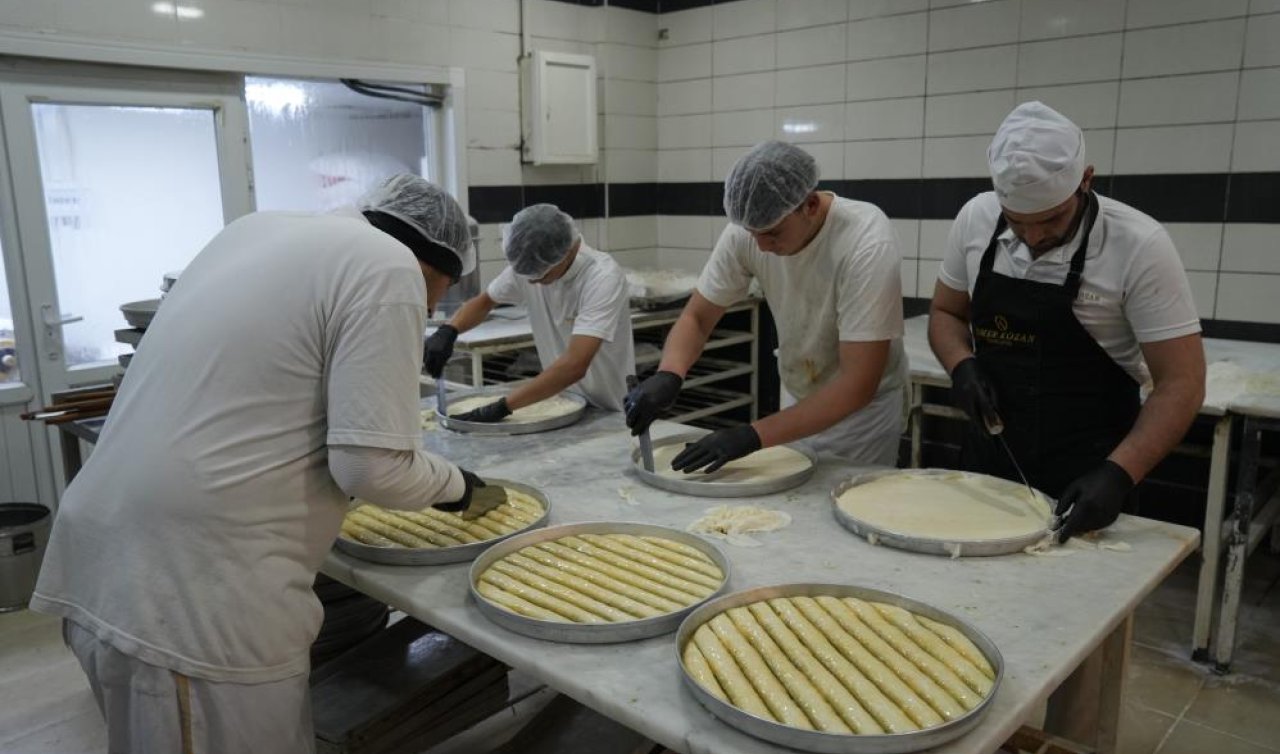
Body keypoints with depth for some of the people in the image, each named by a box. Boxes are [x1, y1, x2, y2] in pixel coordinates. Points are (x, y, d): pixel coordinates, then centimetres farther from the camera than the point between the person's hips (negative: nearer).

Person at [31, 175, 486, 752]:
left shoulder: (258, 229, 14)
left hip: (108, 560, 9)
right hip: (194, 585, -9)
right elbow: (372, 466, -17)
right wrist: (454, 483, 2)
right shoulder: (388, 268, -11)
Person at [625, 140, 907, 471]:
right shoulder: (747, 230, -19)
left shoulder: (867, 244, -32)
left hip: (863, 404, -4)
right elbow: (697, 317, -9)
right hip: (800, 402, 4)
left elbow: (858, 385, -33)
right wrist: (668, 374, -31)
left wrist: (754, 435, -39)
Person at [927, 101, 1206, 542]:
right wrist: (963, 367, -13)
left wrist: (1118, 474, -27)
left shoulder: (1139, 246, -18)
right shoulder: (975, 219, -7)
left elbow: (1181, 382, -15)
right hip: (989, 455, 4)